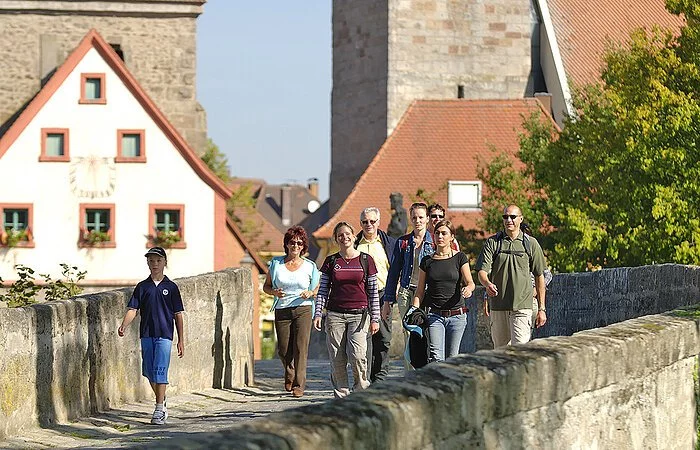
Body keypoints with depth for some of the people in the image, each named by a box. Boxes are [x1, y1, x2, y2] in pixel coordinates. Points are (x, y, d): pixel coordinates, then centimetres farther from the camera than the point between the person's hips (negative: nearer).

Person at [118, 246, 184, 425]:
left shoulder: (171, 287, 4)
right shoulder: (142, 287, 9)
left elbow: (178, 315, 6)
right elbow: (132, 309, 3)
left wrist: (181, 340, 4)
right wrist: (123, 325, -16)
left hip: (164, 335, -3)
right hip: (146, 335, 3)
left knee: (160, 371, -12)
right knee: (149, 371, 7)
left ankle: (159, 410, -11)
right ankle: (162, 403, 27)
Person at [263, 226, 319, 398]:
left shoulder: (309, 266, 5)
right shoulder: (276, 263, 7)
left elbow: (318, 289, 12)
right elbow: (266, 286, 13)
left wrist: (310, 293, -10)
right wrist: (274, 292, -8)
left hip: (303, 309, -2)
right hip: (282, 311, 2)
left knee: (301, 347, -13)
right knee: (284, 350, 3)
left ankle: (299, 385, -11)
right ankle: (289, 375, 33)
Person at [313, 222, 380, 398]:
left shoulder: (366, 260, 5)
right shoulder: (331, 261, 8)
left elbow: (373, 292, 6)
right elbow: (323, 290, 10)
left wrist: (375, 318, 1)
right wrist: (318, 314, -1)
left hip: (359, 314, -2)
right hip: (335, 315, 2)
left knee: (357, 355, -17)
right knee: (337, 360, -2)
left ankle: (361, 390, 3)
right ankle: (341, 395, 6)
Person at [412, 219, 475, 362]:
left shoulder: (460, 258, 4)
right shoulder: (427, 261, 8)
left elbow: (470, 282, -6)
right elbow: (420, 291, 10)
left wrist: (468, 289, -29)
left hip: (457, 316, 0)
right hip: (434, 315, 0)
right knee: (436, 357, -13)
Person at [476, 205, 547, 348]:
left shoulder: (531, 243, 6)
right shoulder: (492, 242, 6)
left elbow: (539, 277, 10)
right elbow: (482, 272, -2)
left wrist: (541, 309, 7)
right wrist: (488, 284, -26)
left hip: (522, 306, -2)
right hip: (497, 306, 2)